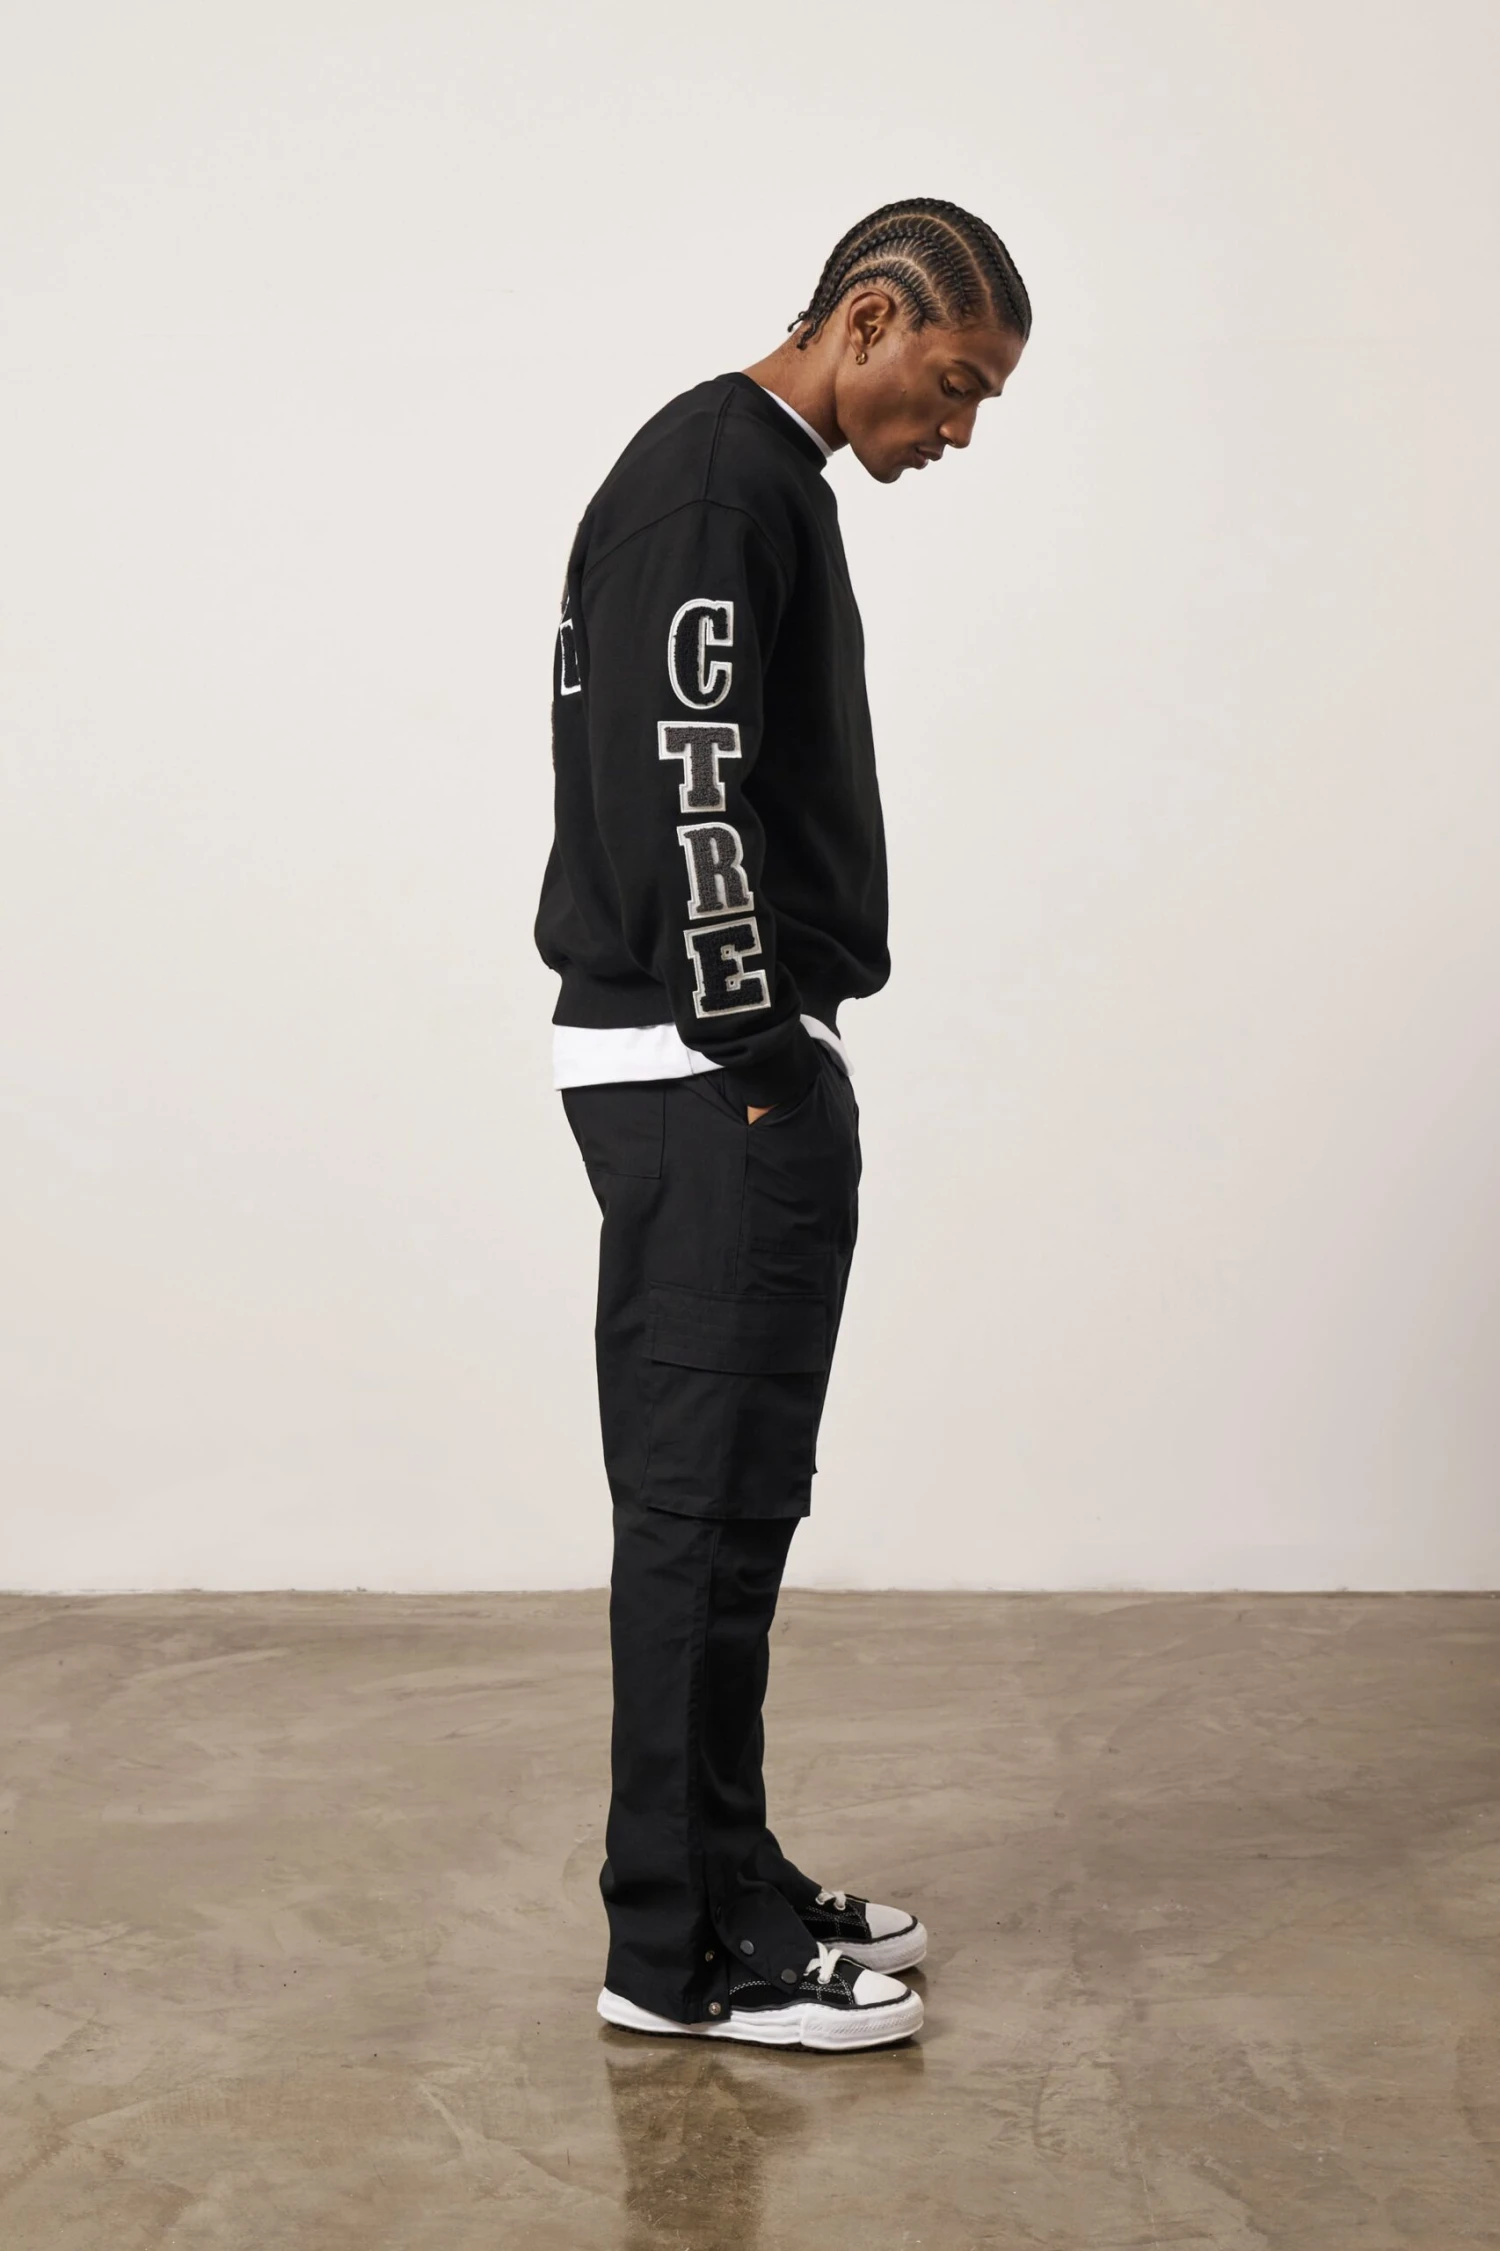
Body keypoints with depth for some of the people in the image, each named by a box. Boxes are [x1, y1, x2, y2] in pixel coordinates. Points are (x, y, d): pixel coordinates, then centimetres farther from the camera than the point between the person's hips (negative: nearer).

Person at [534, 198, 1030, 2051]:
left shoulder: (762, 481, 20)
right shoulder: (717, 473, -13)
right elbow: (681, 788, -22)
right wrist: (754, 1055, -19)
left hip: (731, 1067, 11)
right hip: (710, 1079, -11)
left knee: (726, 1498, 14)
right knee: (707, 1501, -5)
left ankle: (726, 1886, 24)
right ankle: (682, 1954, 4)